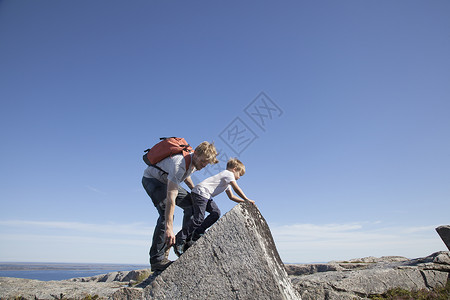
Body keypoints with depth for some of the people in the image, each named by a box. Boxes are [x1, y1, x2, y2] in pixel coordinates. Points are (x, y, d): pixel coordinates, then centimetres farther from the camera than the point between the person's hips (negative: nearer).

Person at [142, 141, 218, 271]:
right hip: (151, 179, -8)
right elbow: (171, 197, -46)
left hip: (168, 181, 9)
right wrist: (169, 228, -50)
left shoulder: (195, 161, -12)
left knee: (191, 205, -3)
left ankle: (183, 241, 2)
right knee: (166, 213, -27)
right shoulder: (179, 164, -39)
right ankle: (157, 259, -21)